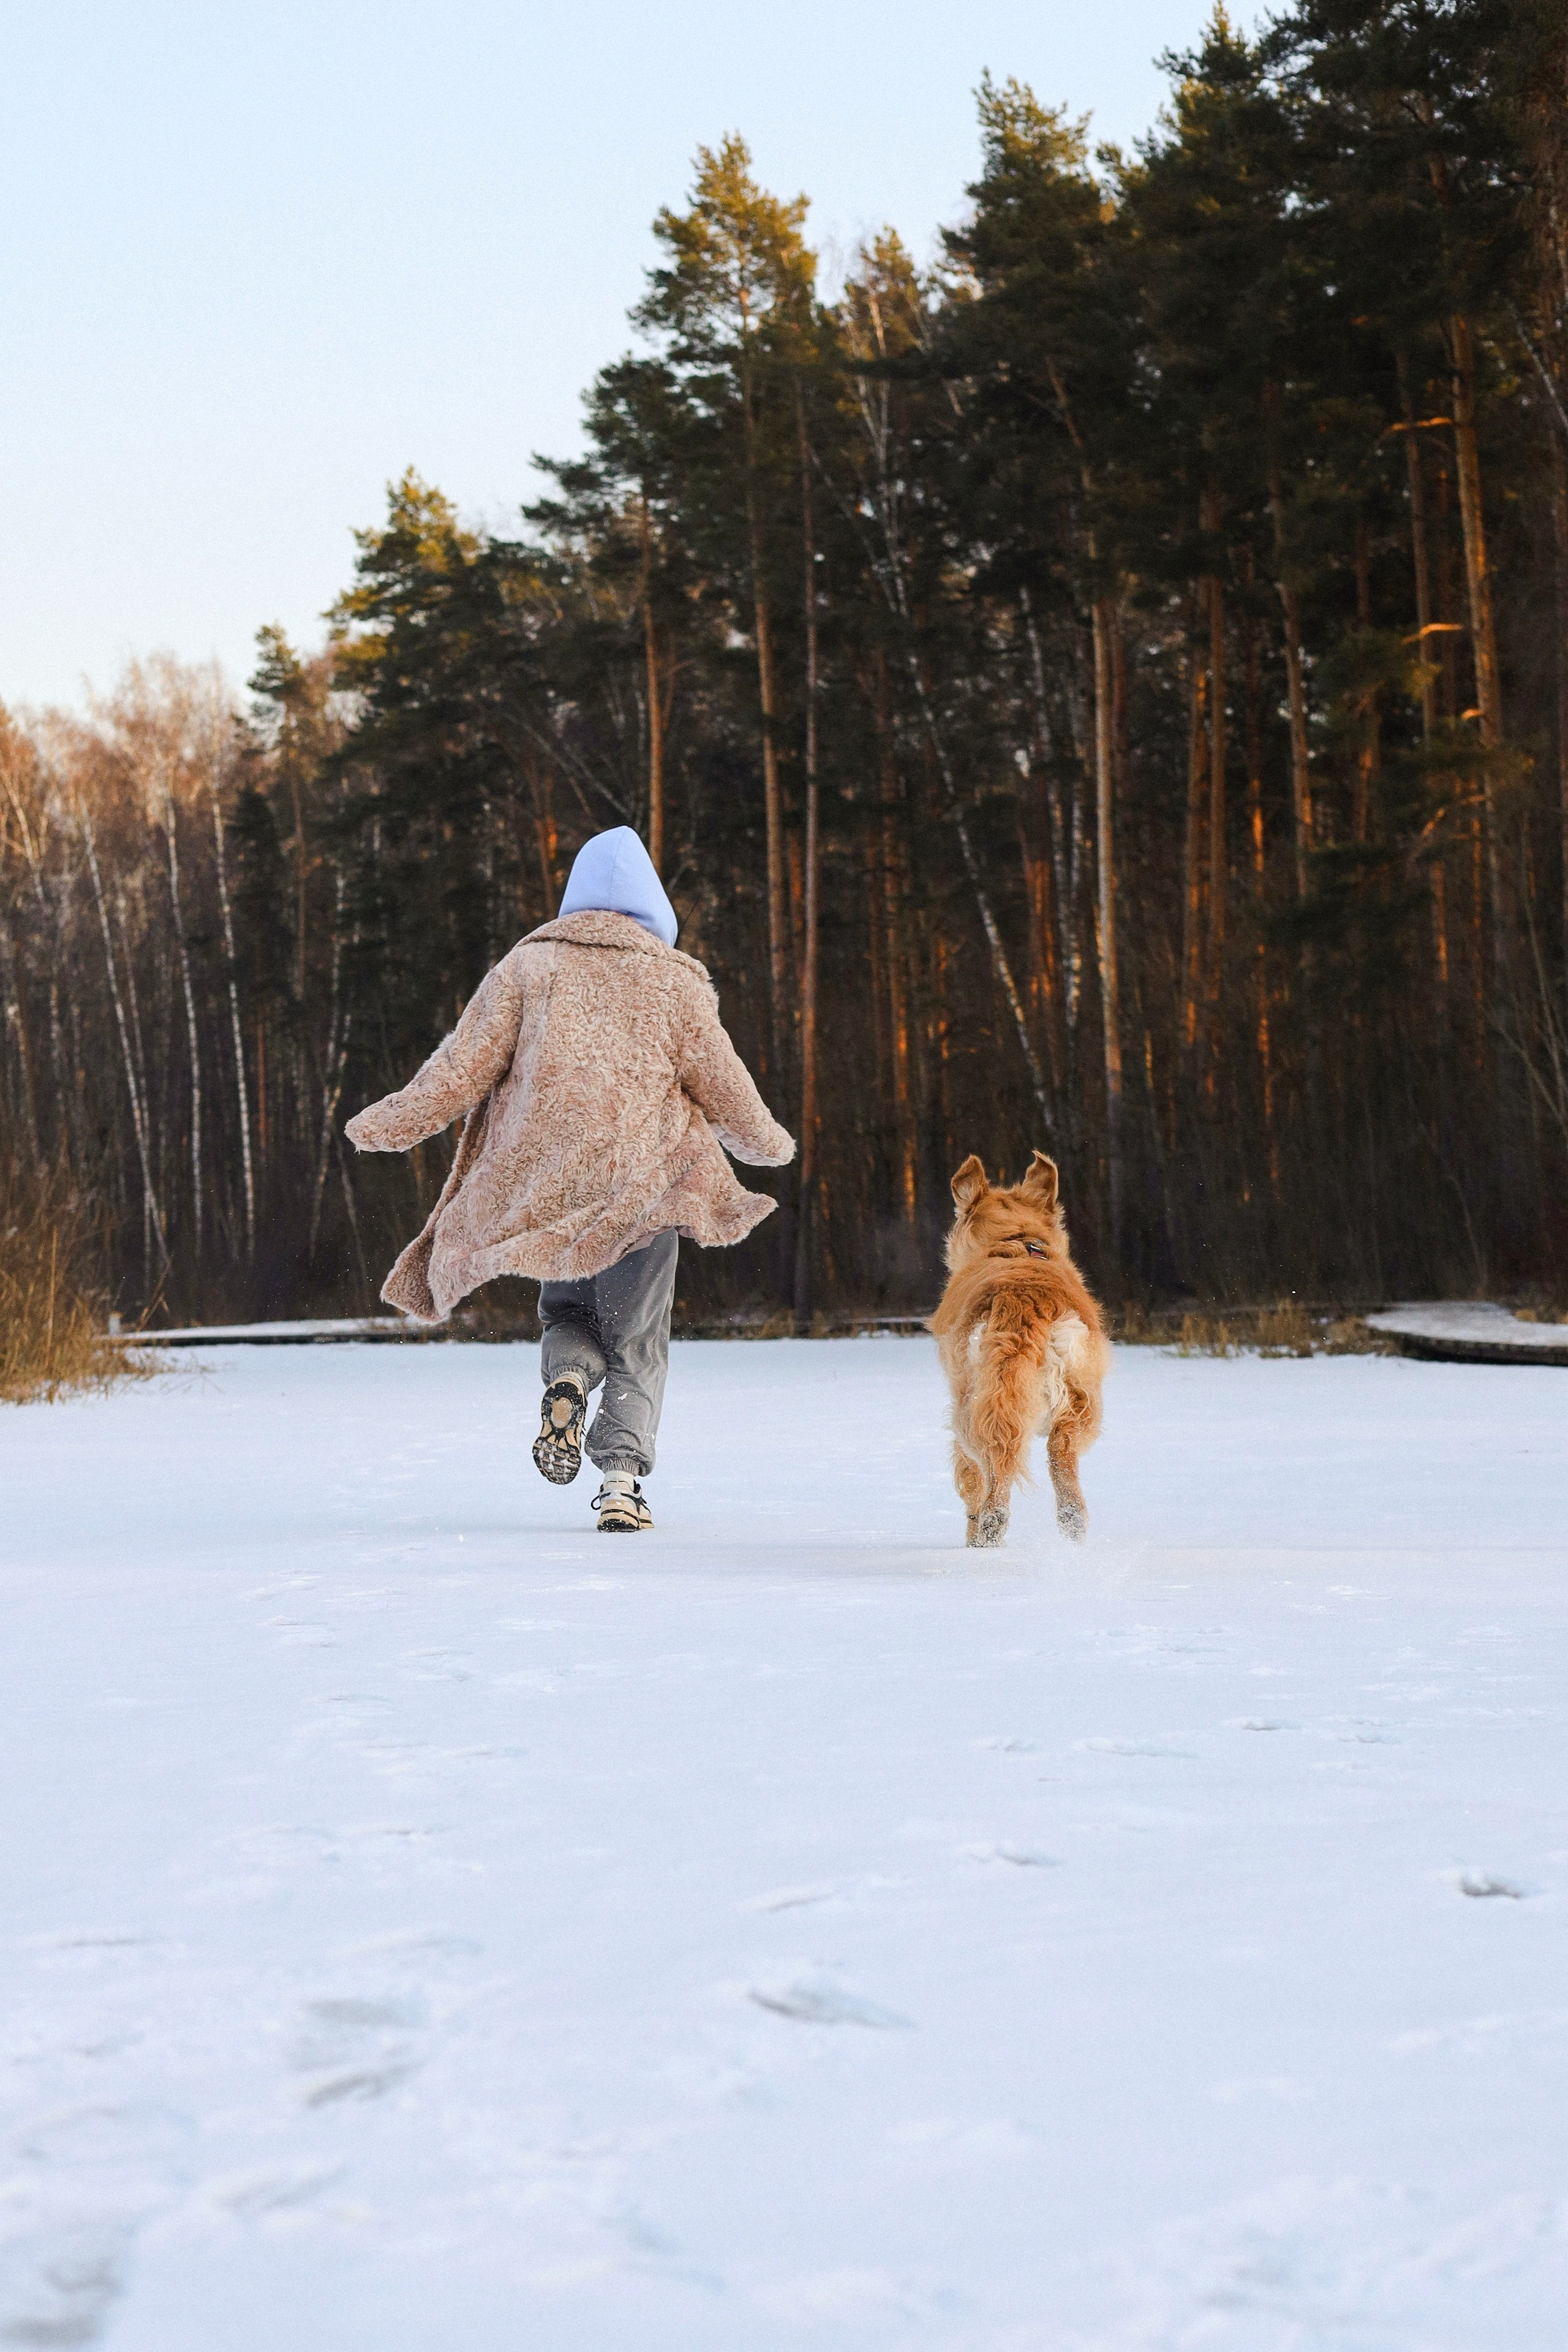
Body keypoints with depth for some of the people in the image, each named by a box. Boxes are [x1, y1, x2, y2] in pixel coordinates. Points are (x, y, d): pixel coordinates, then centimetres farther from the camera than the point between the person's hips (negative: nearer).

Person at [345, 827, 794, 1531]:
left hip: (544, 1183, 1)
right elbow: (720, 1083, 6)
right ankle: (622, 1477, -9)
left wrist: (387, 1124, 10)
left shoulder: (527, 966, 4)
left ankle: (565, 1381, -10)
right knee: (636, 1342, 9)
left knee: (569, 1309, 22)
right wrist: (767, 1144, 24)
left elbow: (465, 1065, 0)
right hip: (640, 1185, -1)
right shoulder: (671, 979, 3)